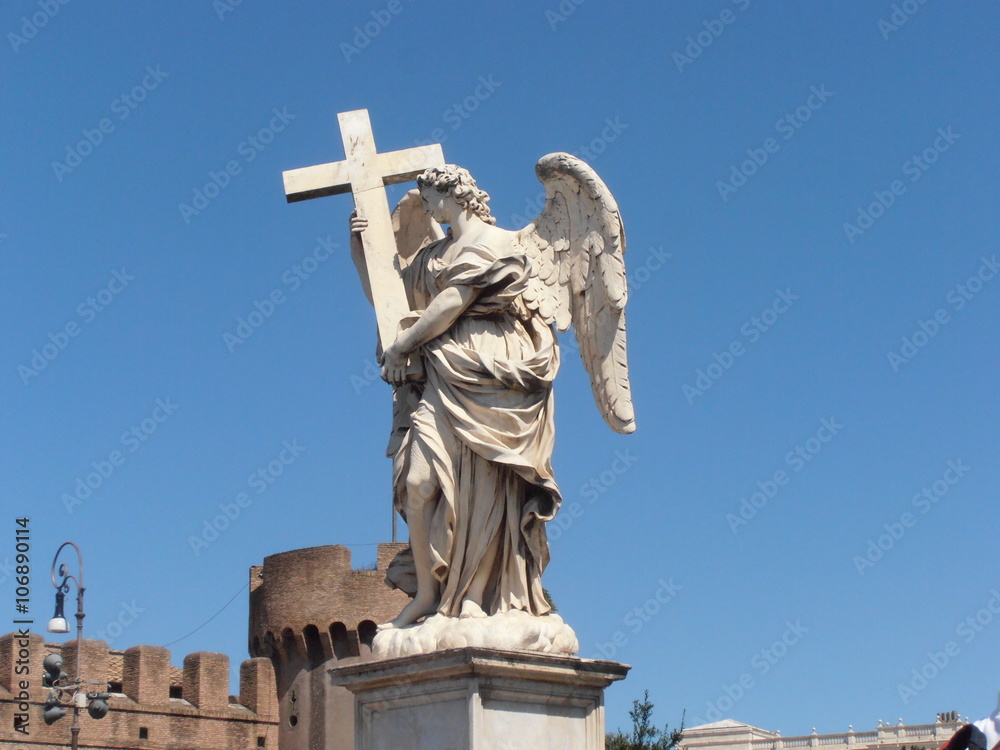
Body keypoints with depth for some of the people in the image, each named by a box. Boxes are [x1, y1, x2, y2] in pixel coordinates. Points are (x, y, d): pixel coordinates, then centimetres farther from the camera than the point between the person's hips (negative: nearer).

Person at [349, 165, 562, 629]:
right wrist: (359, 252, 21)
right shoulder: (432, 256, 26)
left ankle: (472, 596, -14)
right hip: (445, 374, 6)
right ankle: (429, 593, -14)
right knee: (421, 477, -11)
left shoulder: (490, 241, 4)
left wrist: (400, 347, -5)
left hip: (486, 372, -6)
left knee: (482, 485, -12)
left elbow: (453, 303, -6)